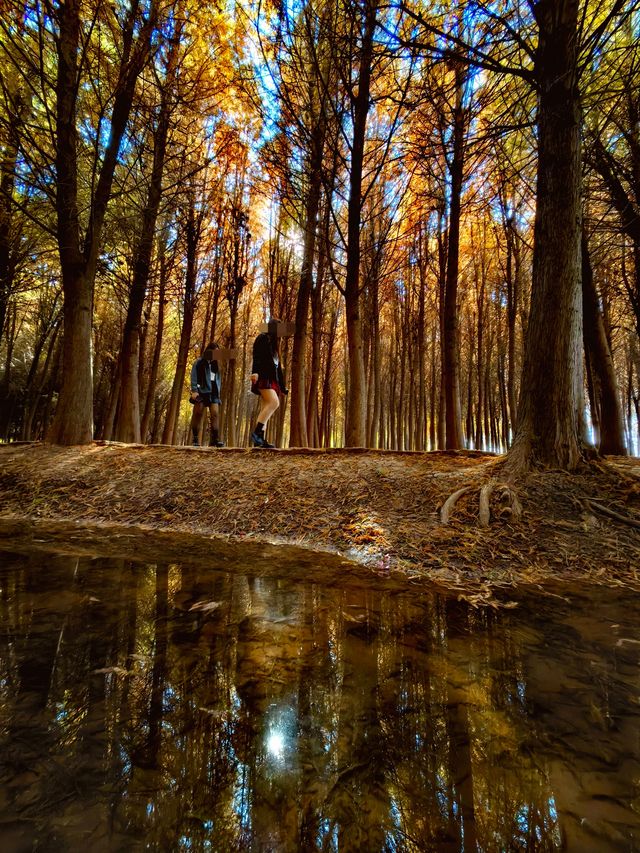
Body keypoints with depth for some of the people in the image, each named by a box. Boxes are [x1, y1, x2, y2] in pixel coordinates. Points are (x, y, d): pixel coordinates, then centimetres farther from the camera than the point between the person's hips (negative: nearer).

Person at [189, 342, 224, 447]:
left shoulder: (215, 365, 23)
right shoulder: (199, 362, 7)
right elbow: (194, 376, -2)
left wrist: (218, 391, 12)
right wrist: (194, 390, -13)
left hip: (213, 392, 4)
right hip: (202, 391, -4)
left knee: (215, 414, -10)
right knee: (198, 413, -6)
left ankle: (215, 439, -16)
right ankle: (195, 439, -3)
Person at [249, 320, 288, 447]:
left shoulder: (273, 344, 27)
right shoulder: (262, 338, 1)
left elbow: (277, 367, 26)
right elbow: (257, 357, -14)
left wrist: (282, 386, 24)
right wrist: (255, 372, -31)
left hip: (271, 379, 9)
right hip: (263, 378, -9)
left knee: (265, 409, 1)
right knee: (274, 402, -24)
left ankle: (259, 439, -2)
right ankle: (256, 432, -25)